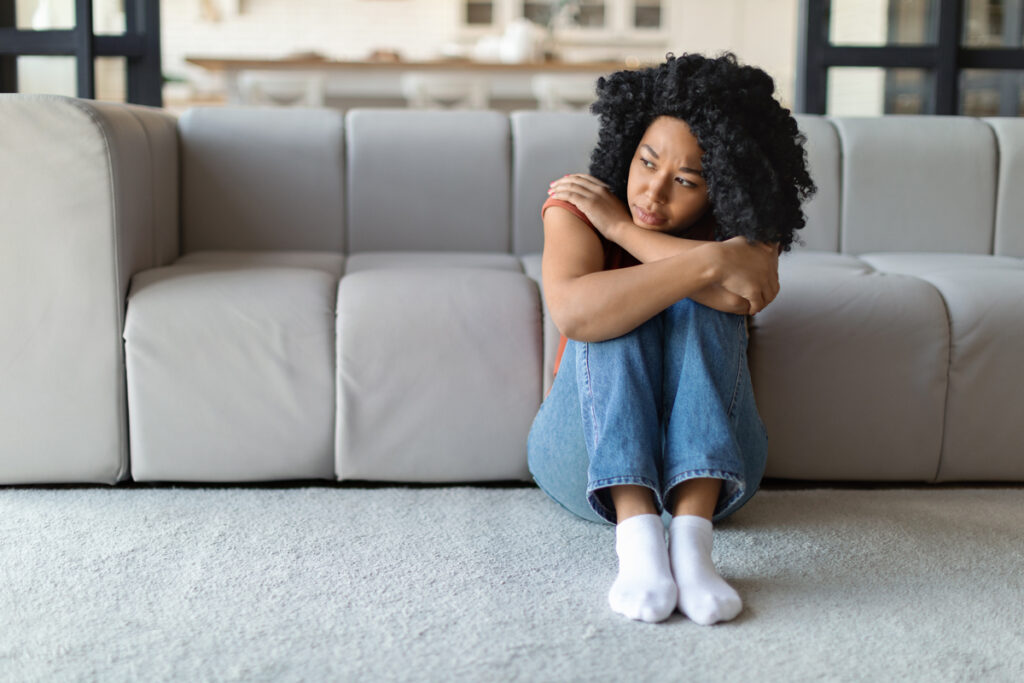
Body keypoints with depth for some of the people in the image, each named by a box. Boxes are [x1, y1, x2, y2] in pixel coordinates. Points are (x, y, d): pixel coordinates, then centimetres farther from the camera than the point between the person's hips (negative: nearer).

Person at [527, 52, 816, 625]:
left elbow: (742, 295, -30)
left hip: (708, 456, 1)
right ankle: (637, 537, -44)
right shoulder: (577, 206, -10)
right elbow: (572, 313, -32)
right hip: (590, 459, 0)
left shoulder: (745, 225, -5)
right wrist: (710, 262, -35)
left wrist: (620, 227, -21)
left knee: (697, 307, -26)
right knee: (614, 314, -28)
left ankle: (691, 536, -41)